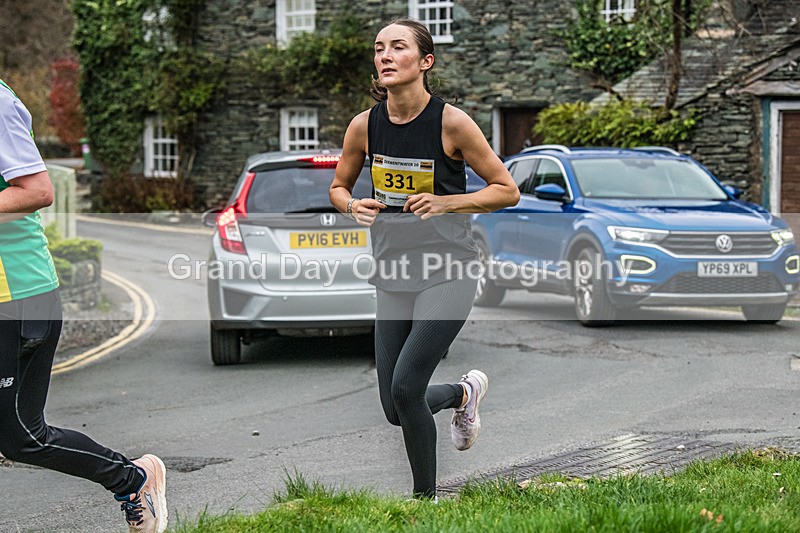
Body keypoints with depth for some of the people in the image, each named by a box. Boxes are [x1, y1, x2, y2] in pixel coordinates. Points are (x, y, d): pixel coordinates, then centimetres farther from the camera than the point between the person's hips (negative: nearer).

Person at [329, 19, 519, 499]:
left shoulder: (451, 122, -13)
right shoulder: (365, 125, -2)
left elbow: (508, 190, -6)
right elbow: (339, 186, 14)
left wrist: (445, 203, -19)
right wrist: (354, 206, -9)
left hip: (448, 272, -5)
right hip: (394, 276, 5)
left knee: (405, 387, -17)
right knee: (395, 409, 7)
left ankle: (426, 497, 4)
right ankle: (466, 392, 40)